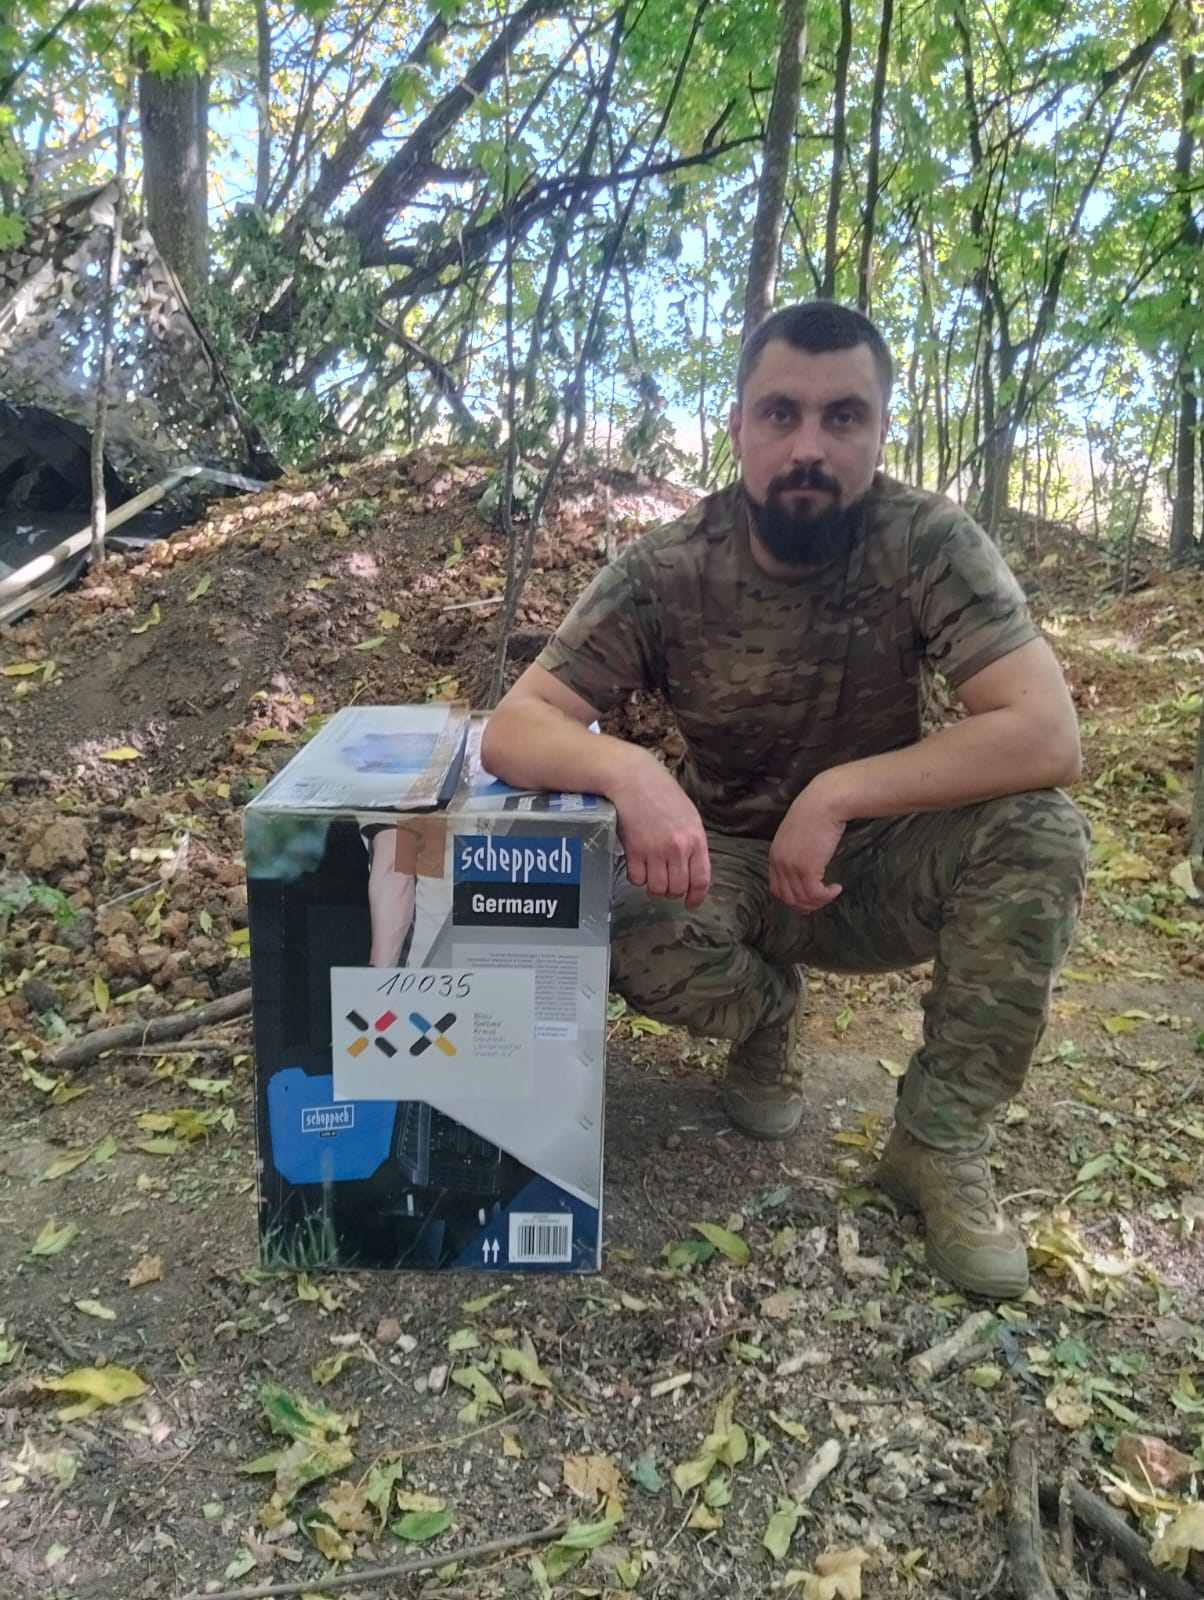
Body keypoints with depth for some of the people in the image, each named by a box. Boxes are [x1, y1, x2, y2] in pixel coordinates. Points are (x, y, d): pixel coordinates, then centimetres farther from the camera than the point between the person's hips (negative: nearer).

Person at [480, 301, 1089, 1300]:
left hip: (878, 869, 0)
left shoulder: (928, 542, -18)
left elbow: (1048, 737, -27)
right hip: (729, 870, 1)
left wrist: (835, 794, -32)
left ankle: (941, 1143, -8)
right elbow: (513, 729, -21)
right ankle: (767, 1019, 6)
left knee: (1038, 831, -28)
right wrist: (629, 769, -42)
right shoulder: (666, 571, -16)